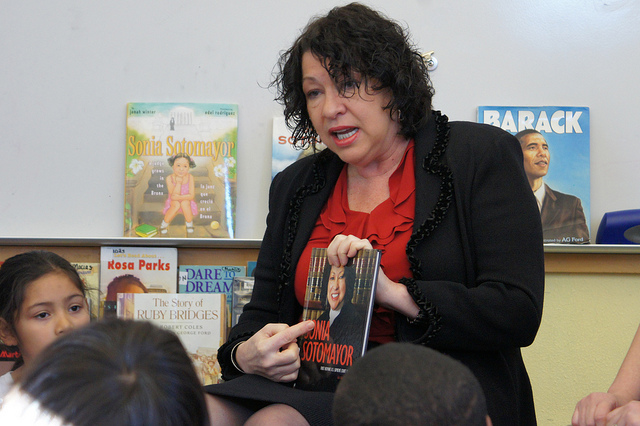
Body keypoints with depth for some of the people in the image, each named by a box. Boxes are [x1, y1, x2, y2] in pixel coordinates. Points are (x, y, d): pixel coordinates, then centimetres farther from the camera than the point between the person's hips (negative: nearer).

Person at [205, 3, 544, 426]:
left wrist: (393, 292, -14)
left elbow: (520, 312, -7)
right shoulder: (294, 186, 18)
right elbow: (262, 312, 19)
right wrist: (244, 355, -5)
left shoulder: (482, 156, 2)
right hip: (314, 387, 5)